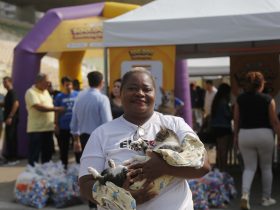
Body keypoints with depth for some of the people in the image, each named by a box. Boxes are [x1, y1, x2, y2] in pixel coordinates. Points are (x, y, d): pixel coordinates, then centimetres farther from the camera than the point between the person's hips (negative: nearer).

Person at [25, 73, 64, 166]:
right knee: (34, 155, -1)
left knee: (47, 153, 13)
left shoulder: (45, 91, 15)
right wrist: (57, 109, -19)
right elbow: (39, 107, -23)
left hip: (48, 128, 8)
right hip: (36, 129, -8)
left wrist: (54, 123, 12)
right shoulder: (31, 92, -12)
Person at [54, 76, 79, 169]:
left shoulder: (77, 95, 1)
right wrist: (56, 125, 0)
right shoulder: (59, 97, 2)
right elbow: (57, 112, 5)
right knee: (64, 149, 9)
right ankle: (64, 167, 21)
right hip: (63, 127, 0)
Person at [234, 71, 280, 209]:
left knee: (249, 167, 8)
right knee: (266, 167, 15)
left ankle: (245, 194, -14)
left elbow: (236, 120, 6)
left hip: (245, 134, 2)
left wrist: (236, 136, 17)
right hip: (264, 134, -2)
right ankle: (266, 198, 22)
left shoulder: (240, 99, 1)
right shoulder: (268, 100, -7)